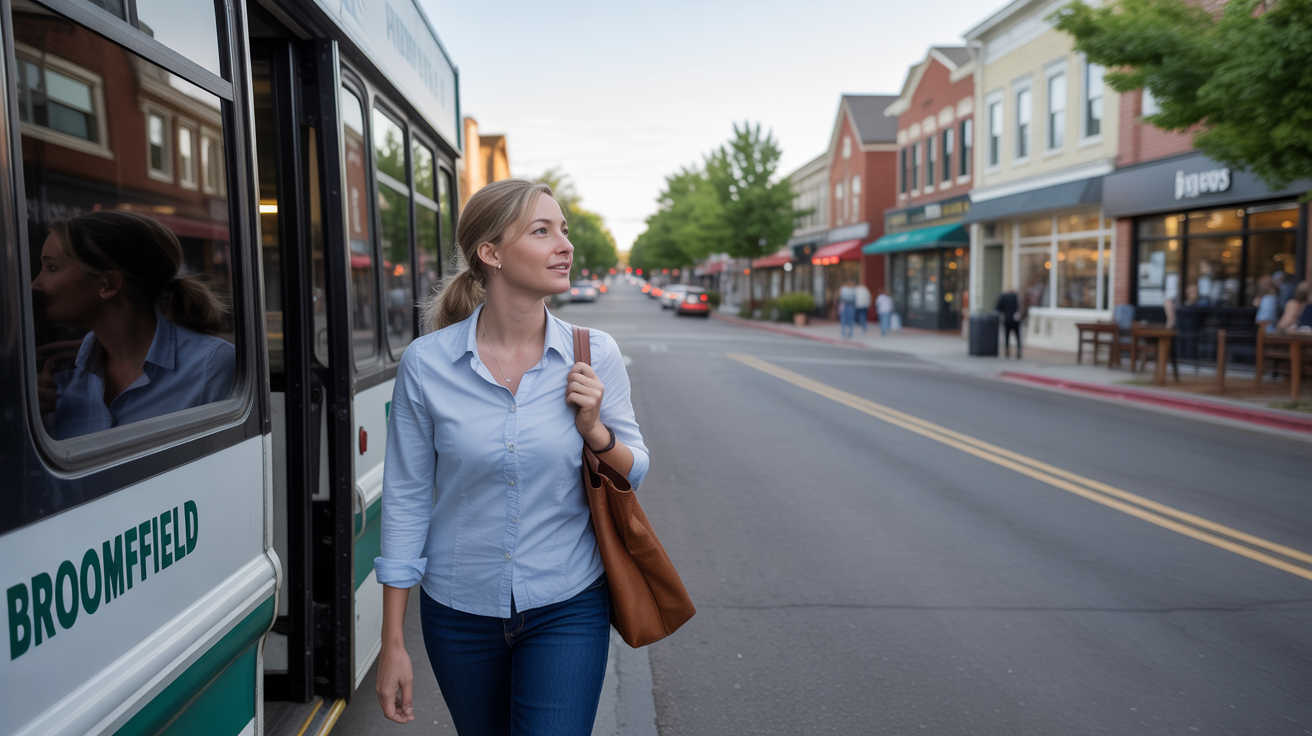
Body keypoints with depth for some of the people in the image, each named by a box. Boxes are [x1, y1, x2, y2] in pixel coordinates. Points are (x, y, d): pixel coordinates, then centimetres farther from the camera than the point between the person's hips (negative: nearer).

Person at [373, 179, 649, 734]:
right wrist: (393, 643, -1)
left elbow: (634, 473, 2)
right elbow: (406, 500, -4)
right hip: (459, 611, 1)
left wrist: (594, 430, -20)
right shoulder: (426, 364, -10)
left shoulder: (595, 356, -8)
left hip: (566, 609, 0)